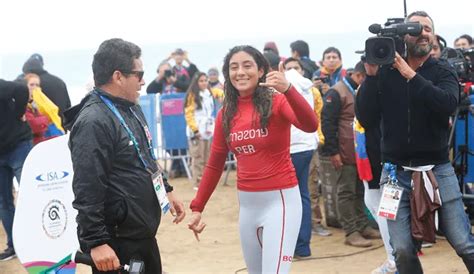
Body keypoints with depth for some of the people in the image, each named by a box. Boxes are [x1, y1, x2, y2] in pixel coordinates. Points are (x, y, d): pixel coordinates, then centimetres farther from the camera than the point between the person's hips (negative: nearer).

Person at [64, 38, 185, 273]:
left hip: (143, 234, 10)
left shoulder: (131, 108, 10)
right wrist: (96, 242, -28)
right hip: (115, 243, -10)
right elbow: (87, 190, -26)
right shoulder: (94, 122, -22)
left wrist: (166, 190, 24)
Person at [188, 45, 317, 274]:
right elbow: (214, 164, 11)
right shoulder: (226, 114, 5)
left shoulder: (277, 101, -10)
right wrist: (197, 207, 8)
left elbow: (310, 126, -29)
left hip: (280, 199, -6)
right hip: (246, 203, 6)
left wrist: (288, 90, -44)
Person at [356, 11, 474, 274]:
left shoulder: (443, 72, 3)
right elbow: (366, 119, -4)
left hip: (437, 169, 0)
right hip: (396, 171, 1)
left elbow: (448, 104, -19)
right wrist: (371, 75, -12)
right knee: (403, 251, -3)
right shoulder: (385, 72, 3)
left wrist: (410, 75, -20)